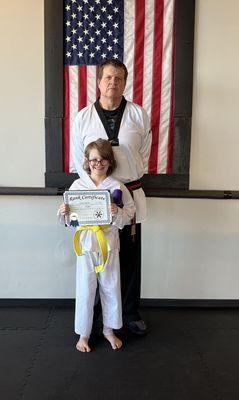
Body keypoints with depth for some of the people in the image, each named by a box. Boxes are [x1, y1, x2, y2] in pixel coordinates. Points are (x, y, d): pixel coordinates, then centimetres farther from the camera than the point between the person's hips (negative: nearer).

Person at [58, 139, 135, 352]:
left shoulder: (117, 187, -4)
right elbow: (70, 220, 2)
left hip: (109, 244, 1)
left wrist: (117, 212, -21)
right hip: (86, 245, 0)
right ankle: (83, 334, 29)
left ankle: (109, 329, 36)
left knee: (111, 288, 14)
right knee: (85, 291, 8)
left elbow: (129, 215, -2)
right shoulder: (78, 185, -3)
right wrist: (64, 213, -19)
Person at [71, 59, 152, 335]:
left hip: (131, 195, 1)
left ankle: (130, 313, 27)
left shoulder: (139, 115, -1)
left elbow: (144, 155, 7)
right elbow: (78, 160, 3)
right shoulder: (83, 118, -1)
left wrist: (128, 185, 2)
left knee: (130, 257, 9)